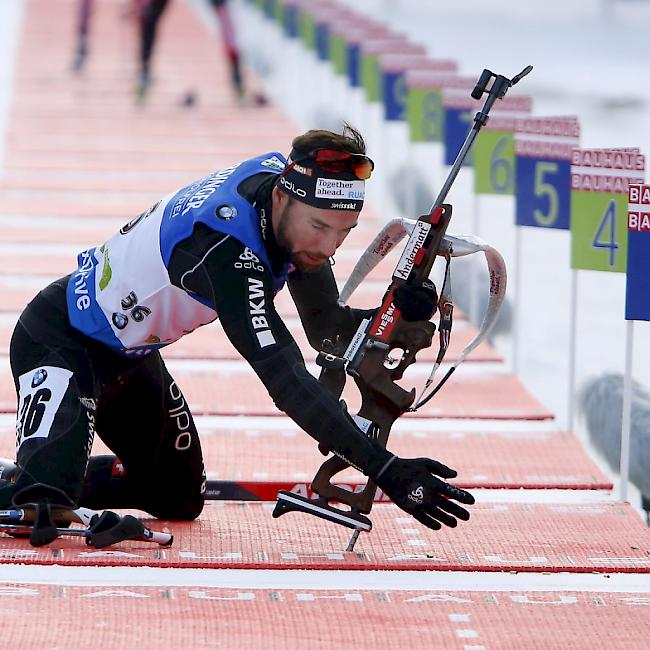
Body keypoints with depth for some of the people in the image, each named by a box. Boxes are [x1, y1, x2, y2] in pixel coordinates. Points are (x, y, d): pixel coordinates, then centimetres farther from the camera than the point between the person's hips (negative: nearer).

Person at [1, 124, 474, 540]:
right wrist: (385, 470, -45)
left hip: (128, 351, 9)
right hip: (58, 342, -9)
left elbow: (325, 327, -1)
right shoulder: (227, 247, -37)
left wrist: (397, 313, -22)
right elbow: (286, 382, -41)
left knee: (180, 498, 19)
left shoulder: (284, 176, -12)